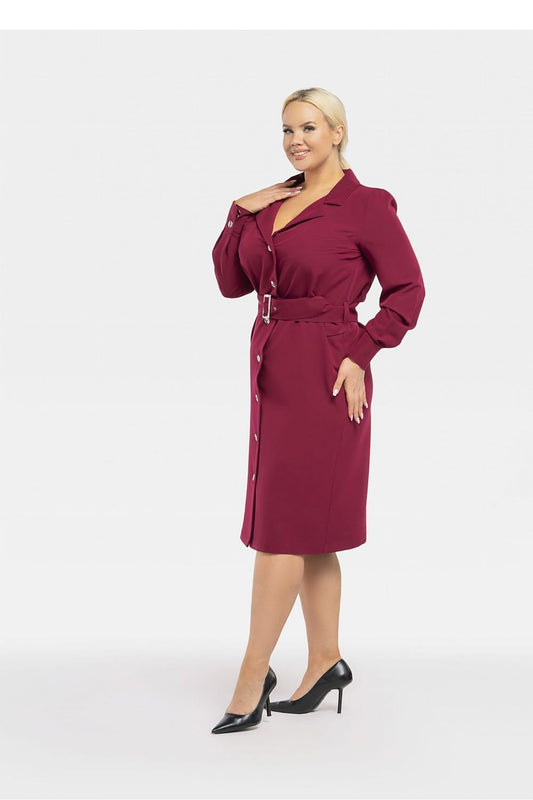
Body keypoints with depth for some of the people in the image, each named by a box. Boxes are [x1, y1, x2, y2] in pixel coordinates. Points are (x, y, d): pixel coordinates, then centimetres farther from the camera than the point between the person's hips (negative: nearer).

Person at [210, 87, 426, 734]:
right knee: (310, 528, 13)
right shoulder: (270, 203, 13)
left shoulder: (365, 205, -7)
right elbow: (231, 282, 12)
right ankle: (326, 663, 24)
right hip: (274, 366, 7)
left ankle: (252, 679, 2)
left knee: (284, 523, -6)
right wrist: (241, 213, 1)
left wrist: (360, 354, -14)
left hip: (324, 375, -7)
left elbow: (408, 289, -6)